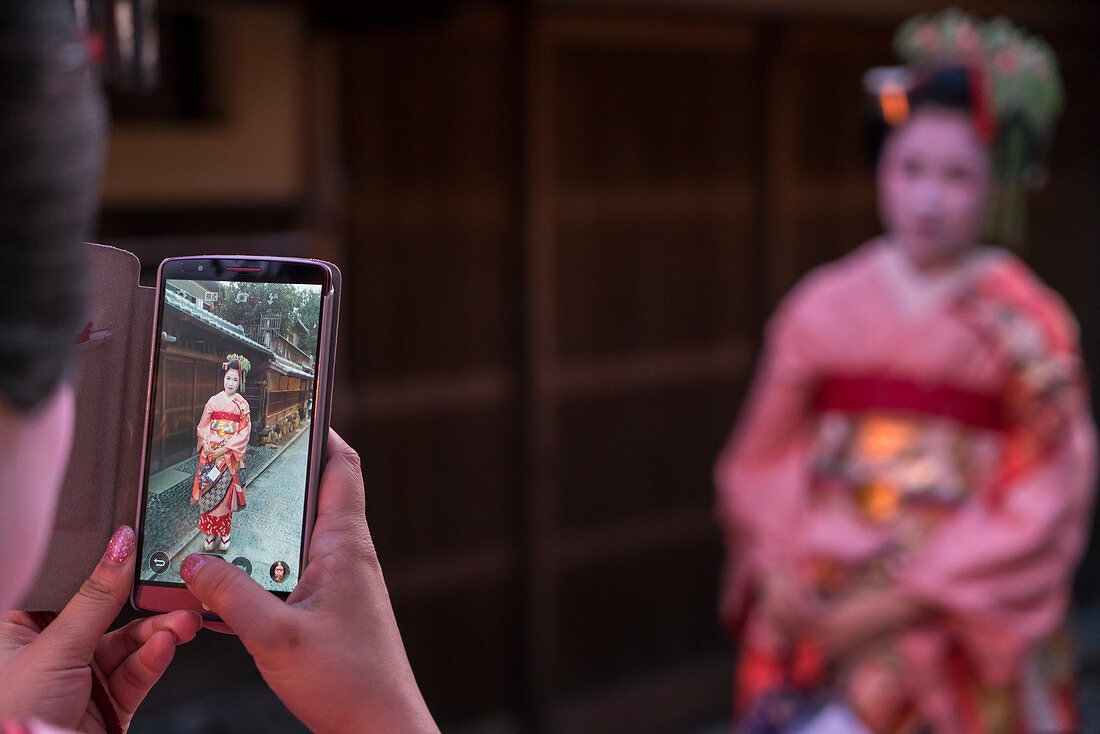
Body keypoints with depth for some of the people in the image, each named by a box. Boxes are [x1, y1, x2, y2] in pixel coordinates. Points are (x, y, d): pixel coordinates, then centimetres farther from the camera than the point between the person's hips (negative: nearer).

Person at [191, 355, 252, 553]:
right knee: (208, 491, -1)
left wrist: (225, 449, -13)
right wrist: (205, 444, -8)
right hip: (210, 452, 2)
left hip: (230, 455, -2)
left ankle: (225, 536, 9)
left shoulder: (242, 405, 2)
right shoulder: (214, 401, 7)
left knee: (226, 491, -2)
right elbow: (203, 426, 9)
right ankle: (210, 535, 7)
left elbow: (244, 432, -4)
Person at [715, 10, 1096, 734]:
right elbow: (763, 458, 11)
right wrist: (774, 569, -5)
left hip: (962, 633, -2)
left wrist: (905, 603, -11)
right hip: (815, 616, 2)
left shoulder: (1026, 323, -4)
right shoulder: (824, 305, 5)